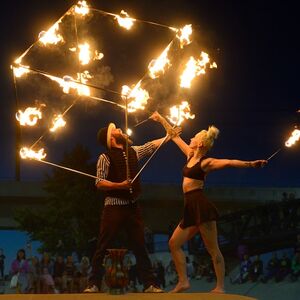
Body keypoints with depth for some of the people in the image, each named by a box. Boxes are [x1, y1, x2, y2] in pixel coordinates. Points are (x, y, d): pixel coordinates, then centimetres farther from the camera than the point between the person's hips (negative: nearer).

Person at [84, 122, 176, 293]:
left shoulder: (133, 151, 12)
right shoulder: (105, 157, -6)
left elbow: (154, 144, 22)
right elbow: (99, 183, -12)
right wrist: (120, 185, -23)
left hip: (133, 206, 5)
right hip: (114, 207, -5)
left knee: (140, 246, 3)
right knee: (102, 247, -3)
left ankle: (149, 284, 5)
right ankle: (94, 284, 3)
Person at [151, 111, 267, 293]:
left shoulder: (206, 162, -8)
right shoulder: (191, 156, 15)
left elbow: (228, 163, -22)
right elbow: (176, 137, 25)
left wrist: (250, 164, -37)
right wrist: (161, 120, 34)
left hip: (201, 207, -9)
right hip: (191, 208, 9)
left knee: (213, 249, -6)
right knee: (174, 243, 8)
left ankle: (220, 288, -5)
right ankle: (183, 282, 9)